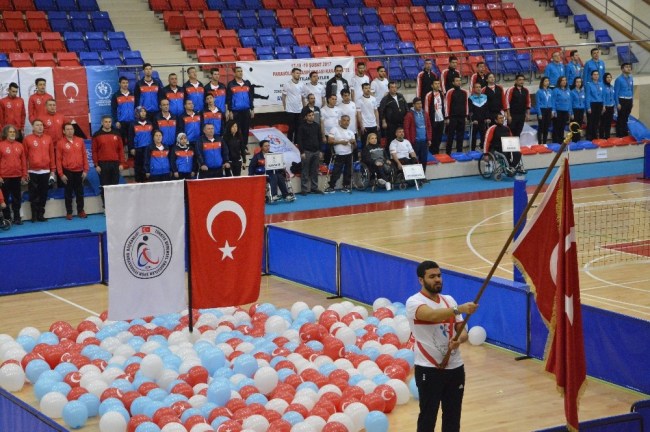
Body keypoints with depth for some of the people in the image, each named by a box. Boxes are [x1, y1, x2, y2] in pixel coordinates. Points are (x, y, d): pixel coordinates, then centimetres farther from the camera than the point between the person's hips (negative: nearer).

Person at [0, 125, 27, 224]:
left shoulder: (20, 146, 6)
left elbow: (24, 161, 8)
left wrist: (24, 175, 4)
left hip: (17, 177, 3)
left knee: (17, 198, 9)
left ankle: (17, 218, 17)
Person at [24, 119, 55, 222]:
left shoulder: (48, 139, 8)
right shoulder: (27, 139, -1)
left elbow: (52, 155, 10)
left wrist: (53, 170, 7)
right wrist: (25, 171, -4)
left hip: (45, 171, 3)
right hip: (32, 172, -3)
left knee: (43, 194, 7)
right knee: (34, 194, 1)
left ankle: (41, 215, 14)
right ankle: (34, 215, 7)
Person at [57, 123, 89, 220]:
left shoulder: (80, 141, 5)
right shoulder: (60, 143, -3)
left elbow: (84, 156, 7)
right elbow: (58, 159, -4)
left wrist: (85, 170, 2)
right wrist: (61, 174, -8)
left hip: (79, 171, 2)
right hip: (68, 172, -2)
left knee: (80, 192, 9)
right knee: (68, 193, 4)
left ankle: (80, 211, 18)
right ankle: (69, 212, 10)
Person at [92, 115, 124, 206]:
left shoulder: (116, 134, 9)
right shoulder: (97, 135, 2)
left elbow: (121, 149, 9)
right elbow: (94, 151, 0)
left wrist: (121, 163, 2)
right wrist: (96, 165, -5)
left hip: (115, 164, 2)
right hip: (103, 164, -2)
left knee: (115, 185, 4)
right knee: (104, 186, 1)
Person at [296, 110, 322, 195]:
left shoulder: (317, 126, 11)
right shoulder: (302, 126, -3)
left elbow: (319, 139, 15)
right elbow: (299, 140, -6)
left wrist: (320, 151, 10)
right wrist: (302, 152, -12)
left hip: (316, 151, 4)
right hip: (306, 152, -4)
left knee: (315, 171, 6)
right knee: (305, 172, -3)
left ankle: (314, 188, 14)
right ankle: (304, 189, 1)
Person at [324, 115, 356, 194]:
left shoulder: (350, 132, 13)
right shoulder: (334, 129, 0)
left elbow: (355, 146, 13)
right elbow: (330, 141, -10)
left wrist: (354, 142, -9)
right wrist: (340, 142, -15)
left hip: (349, 154, 5)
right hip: (339, 155, -5)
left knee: (348, 171, 7)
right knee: (336, 171, -8)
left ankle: (345, 186, 16)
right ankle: (331, 187, -3)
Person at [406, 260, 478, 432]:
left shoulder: (449, 300, 10)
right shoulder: (414, 302, -11)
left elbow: (462, 330, 10)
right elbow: (432, 315, -32)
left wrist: (459, 339, -14)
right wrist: (459, 309, -45)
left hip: (455, 367, 6)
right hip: (429, 369, -6)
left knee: (453, 415, 12)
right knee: (428, 416, 2)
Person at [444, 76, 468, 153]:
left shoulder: (464, 92, 10)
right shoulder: (450, 92, -4)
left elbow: (466, 104, 15)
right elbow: (447, 104, -6)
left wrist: (466, 115, 10)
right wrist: (447, 117, -9)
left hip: (462, 117, 5)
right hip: (452, 117, -5)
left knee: (461, 135, 7)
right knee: (451, 135, -3)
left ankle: (459, 152, 15)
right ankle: (448, 153, 1)